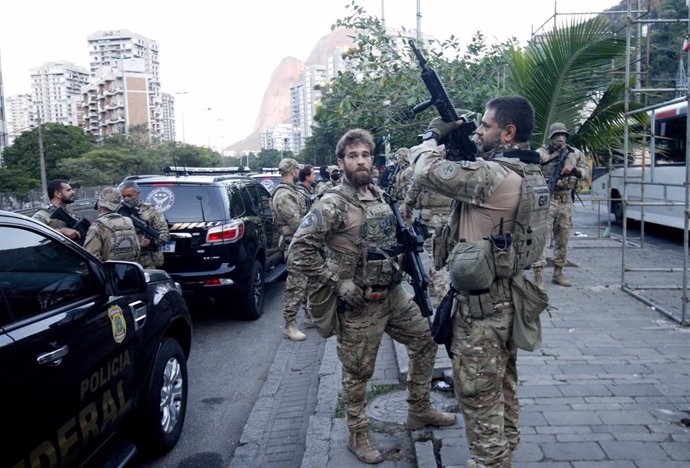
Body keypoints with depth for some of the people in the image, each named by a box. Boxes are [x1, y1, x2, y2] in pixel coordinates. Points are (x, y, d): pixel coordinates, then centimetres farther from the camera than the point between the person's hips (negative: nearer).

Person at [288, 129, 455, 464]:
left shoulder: (381, 196, 7)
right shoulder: (332, 204, -17)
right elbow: (298, 252, -23)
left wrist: (400, 268, 9)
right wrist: (339, 284, -22)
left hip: (394, 294, 8)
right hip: (358, 305, -8)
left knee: (424, 342, 18)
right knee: (358, 373, 7)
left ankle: (419, 410, 37)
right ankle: (358, 434, 28)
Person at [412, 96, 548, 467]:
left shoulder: (492, 175, -25)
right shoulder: (532, 174, 5)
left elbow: (426, 172, -22)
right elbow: (465, 178, 16)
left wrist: (433, 136, -5)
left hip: (481, 304, -10)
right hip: (508, 295, 10)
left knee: (479, 397, 4)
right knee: (503, 388, 22)